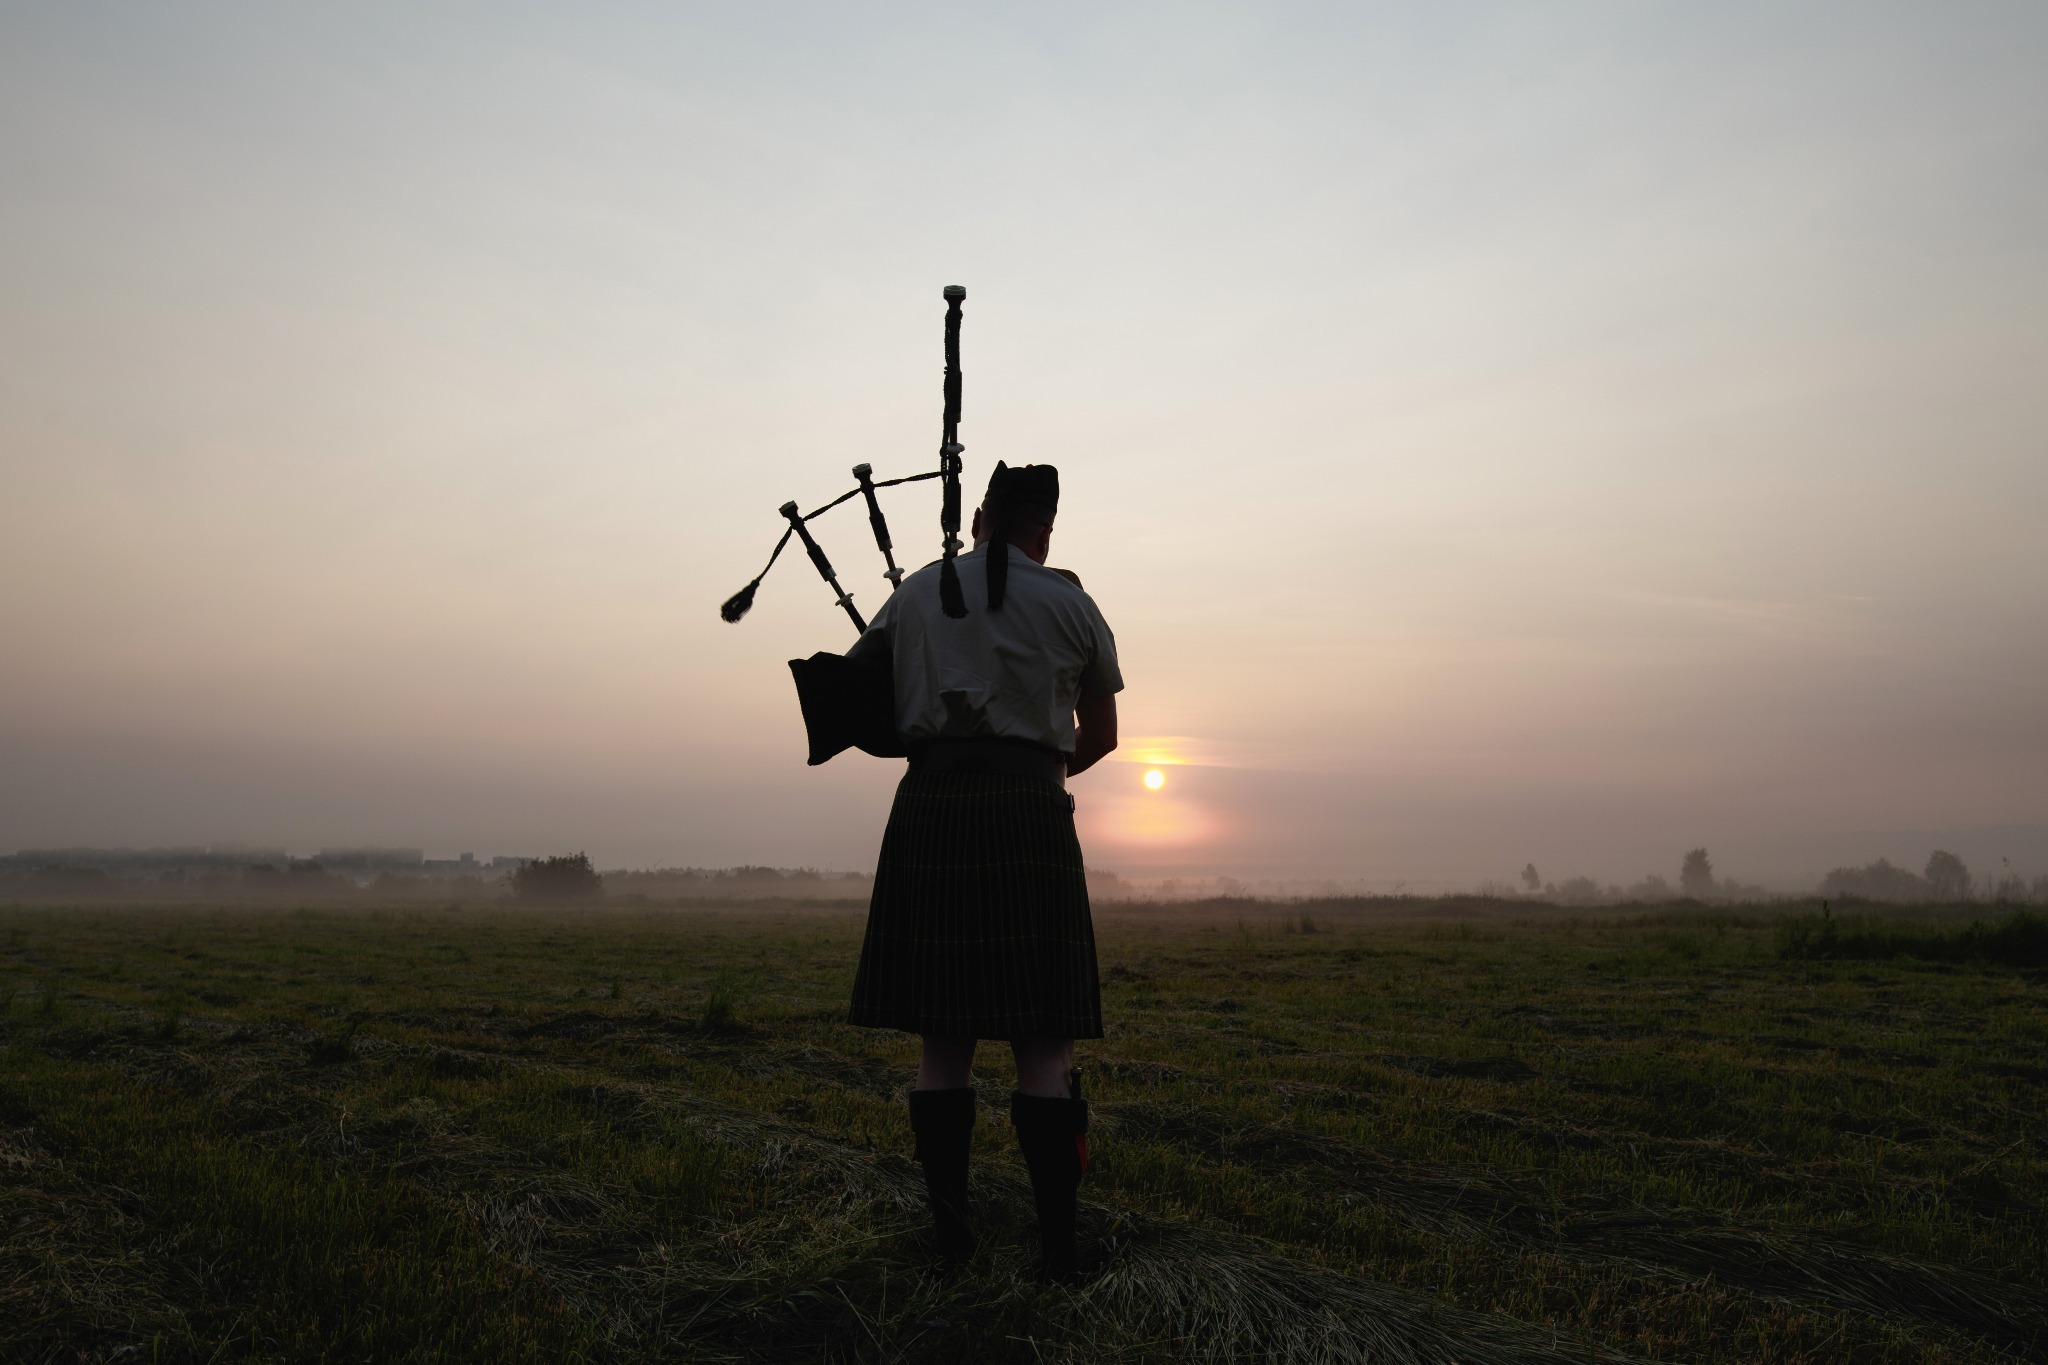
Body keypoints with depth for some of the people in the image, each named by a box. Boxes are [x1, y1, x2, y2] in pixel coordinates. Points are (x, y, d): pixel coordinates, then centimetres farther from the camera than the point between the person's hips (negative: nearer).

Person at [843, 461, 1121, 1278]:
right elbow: (1100, 737, 18)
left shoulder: (917, 593, 12)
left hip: (931, 811, 2)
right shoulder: (1071, 604, 8)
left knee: (943, 1038, 8)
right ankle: (1057, 1241, 1)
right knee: (1043, 1043, 1)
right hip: (1030, 814, -2)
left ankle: (949, 1233, 11)